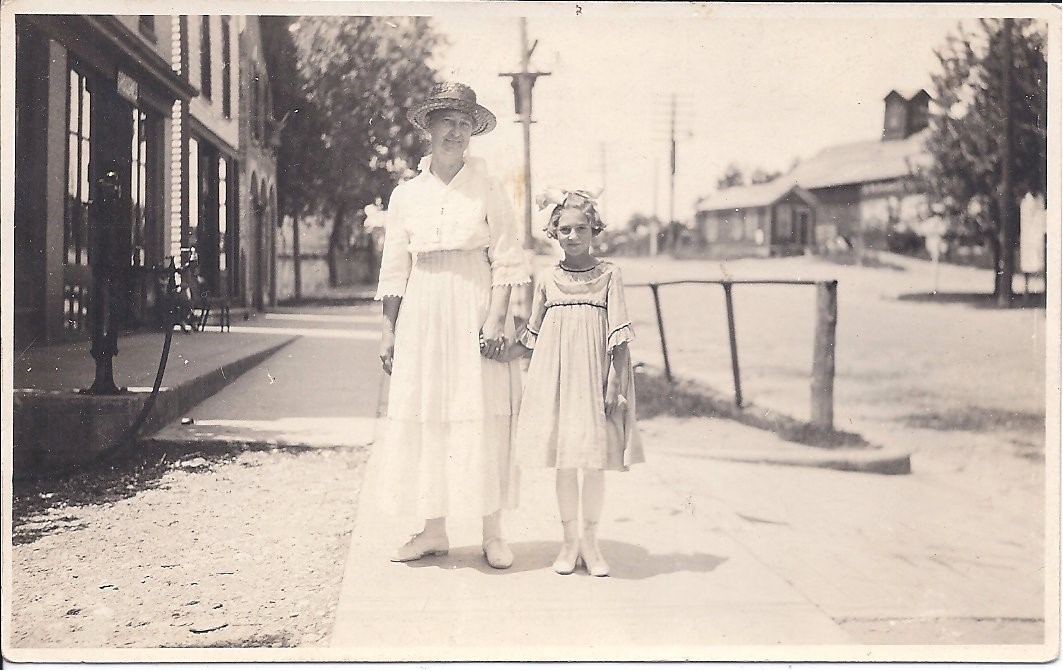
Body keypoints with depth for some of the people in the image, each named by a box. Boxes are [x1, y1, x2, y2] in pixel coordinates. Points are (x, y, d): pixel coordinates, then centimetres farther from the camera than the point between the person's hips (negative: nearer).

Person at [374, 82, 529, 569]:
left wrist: (496, 319, -13)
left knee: (482, 419, -3)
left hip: (474, 308, -3)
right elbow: (394, 269, 11)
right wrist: (388, 329, 6)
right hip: (421, 311, 3)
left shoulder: (488, 189, 2)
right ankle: (433, 531, 13)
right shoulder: (406, 194, 9)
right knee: (424, 419, 3)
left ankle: (492, 534, 6)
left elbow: (506, 262, -2)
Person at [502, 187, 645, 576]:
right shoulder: (546, 279, 6)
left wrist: (616, 386, -9)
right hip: (557, 378, 2)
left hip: (595, 377, -1)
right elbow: (530, 339, 13)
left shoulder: (608, 275, 1)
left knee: (596, 462, 2)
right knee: (564, 463, 5)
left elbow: (619, 337, -3)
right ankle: (569, 541, 18)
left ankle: (590, 542, 15)